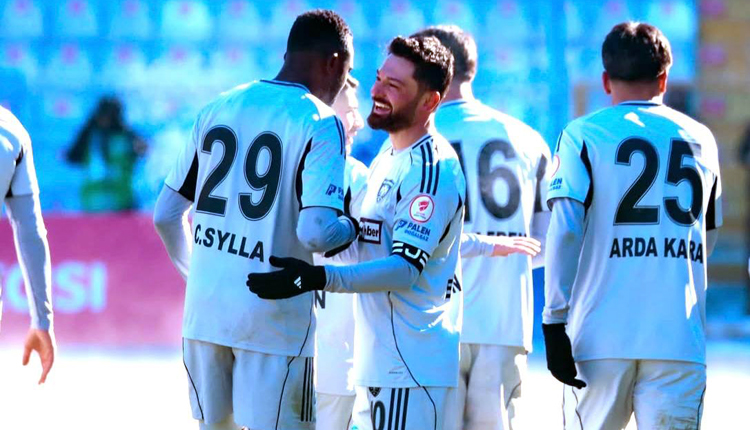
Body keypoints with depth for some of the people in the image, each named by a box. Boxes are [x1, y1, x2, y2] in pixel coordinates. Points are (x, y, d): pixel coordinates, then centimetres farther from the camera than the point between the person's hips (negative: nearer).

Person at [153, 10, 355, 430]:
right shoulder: (319, 123, -9)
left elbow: (167, 215, 14)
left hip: (205, 312, 6)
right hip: (274, 318, -6)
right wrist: (352, 227, 0)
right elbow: (315, 233, -21)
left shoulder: (217, 109, 9)